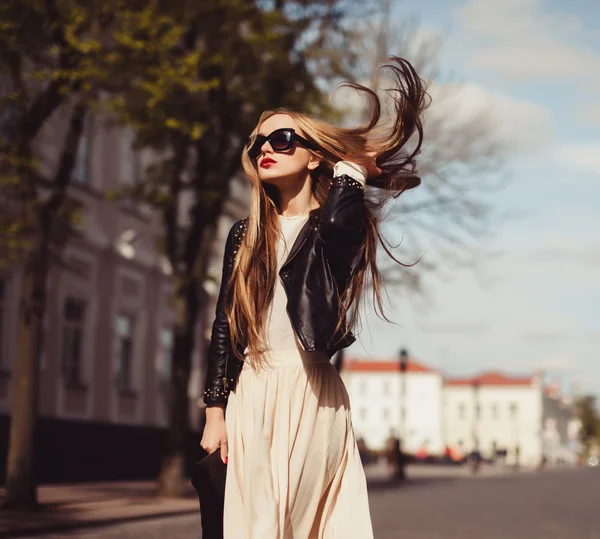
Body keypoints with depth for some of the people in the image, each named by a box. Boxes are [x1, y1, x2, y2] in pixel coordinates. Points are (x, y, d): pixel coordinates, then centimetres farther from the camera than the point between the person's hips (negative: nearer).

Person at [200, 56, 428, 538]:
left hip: (312, 394, -3)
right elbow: (224, 325, 9)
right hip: (250, 395, 3)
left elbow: (339, 222, -28)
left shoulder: (337, 226, 0)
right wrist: (215, 412, 4)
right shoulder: (244, 235, 11)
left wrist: (351, 164, -9)